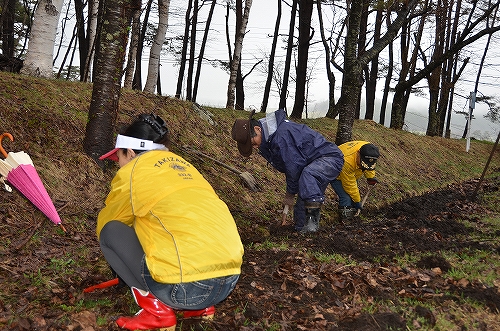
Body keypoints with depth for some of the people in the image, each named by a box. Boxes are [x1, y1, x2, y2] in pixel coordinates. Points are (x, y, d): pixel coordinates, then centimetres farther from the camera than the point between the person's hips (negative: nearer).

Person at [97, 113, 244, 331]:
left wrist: (115, 259, 42)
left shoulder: (133, 171, 5)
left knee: (110, 230, 12)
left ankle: (157, 307, 3)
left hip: (186, 287, -7)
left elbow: (105, 222, 21)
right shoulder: (183, 165, 24)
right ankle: (198, 306, 18)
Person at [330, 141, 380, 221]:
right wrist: (357, 201, -21)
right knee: (346, 197, -17)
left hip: (351, 172, 7)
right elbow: (350, 186, -31)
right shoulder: (347, 162, -45)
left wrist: (371, 176, -1)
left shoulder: (369, 150, -26)